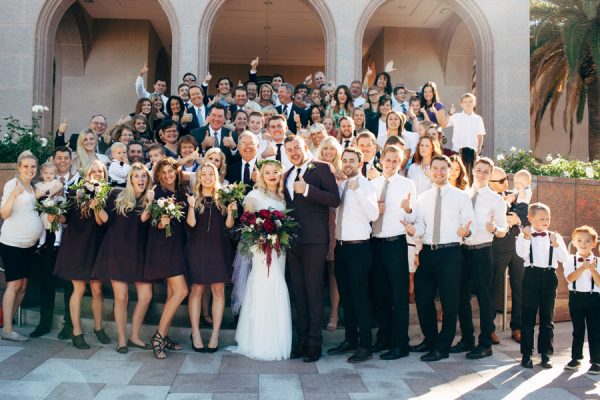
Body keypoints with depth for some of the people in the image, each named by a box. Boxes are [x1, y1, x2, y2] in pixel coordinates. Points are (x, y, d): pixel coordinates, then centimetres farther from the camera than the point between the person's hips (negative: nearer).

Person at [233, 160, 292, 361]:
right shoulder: (254, 195, 1)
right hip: (260, 249, -5)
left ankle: (276, 342, 13)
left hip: (279, 250, 5)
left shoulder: (283, 198, 16)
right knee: (263, 290, -8)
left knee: (277, 294, 3)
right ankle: (260, 343, 3)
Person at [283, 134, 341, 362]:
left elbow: (335, 200, -12)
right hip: (292, 240, 6)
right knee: (298, 292, 9)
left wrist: (307, 189, -18)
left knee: (314, 291, -3)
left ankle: (315, 342, 5)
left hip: (314, 240, -6)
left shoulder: (321, 168, -2)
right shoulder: (288, 175, 18)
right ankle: (302, 339, 18)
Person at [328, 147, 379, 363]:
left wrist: (357, 190, -26)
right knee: (345, 296, 13)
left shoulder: (365, 186, -7)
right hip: (341, 246, 7)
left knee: (360, 296, -4)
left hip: (358, 247, -7)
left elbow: (374, 214, -21)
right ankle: (350, 340, 25)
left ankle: (365, 345, 5)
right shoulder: (340, 186, 14)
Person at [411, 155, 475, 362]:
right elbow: (420, 225, 7)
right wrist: (413, 230, -15)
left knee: (449, 301, 0)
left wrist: (466, 231, -26)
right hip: (427, 252, 4)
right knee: (423, 297, 10)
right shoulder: (423, 198, 13)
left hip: (450, 253, -4)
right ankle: (430, 338, 31)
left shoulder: (461, 196, 2)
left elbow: (469, 224, -3)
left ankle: (442, 347, 12)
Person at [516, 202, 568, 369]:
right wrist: (526, 237, -21)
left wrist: (556, 244, -13)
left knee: (547, 316, 8)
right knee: (528, 315, 2)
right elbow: (522, 254, -13)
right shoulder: (524, 235, 1)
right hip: (532, 275, -2)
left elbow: (564, 259, -1)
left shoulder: (555, 237, 8)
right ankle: (526, 353, 11)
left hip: (549, 276, 2)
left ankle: (546, 353, 18)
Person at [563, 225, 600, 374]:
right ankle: (575, 358, 23)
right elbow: (570, 278, -15)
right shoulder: (570, 260, -1)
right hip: (576, 297, 1)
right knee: (578, 330, 12)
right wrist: (583, 267, -26)